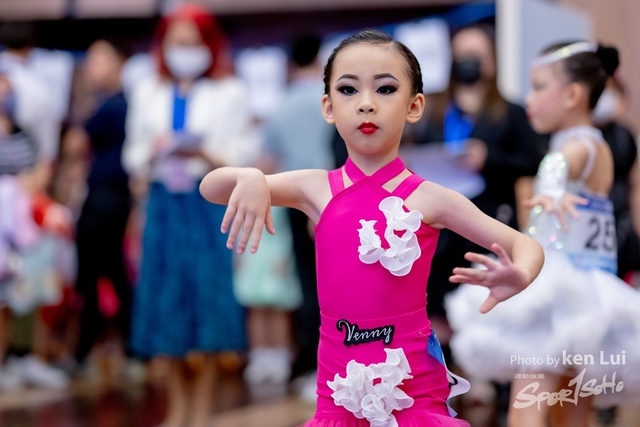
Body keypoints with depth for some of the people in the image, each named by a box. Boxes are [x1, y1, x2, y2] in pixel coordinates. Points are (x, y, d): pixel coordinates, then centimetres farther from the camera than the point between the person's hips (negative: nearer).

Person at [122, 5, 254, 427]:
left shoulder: (230, 93, 4)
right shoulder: (147, 94, 13)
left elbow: (243, 155, -1)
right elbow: (133, 155, 11)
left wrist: (205, 154, -17)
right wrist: (152, 152, -10)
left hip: (212, 201, -3)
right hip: (164, 202, 3)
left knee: (210, 294, -5)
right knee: (165, 297, 2)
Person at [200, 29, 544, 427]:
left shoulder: (430, 198, -6)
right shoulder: (316, 188, 0)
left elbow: (525, 245, -2)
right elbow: (209, 188, 5)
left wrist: (518, 277, -25)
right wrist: (248, 178, -17)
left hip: (412, 381, -2)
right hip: (340, 379, 2)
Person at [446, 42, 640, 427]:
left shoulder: (580, 145, -12)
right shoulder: (600, 149, 17)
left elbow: (560, 164, -37)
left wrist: (551, 193, -58)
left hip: (560, 295, -10)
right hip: (588, 302, 10)